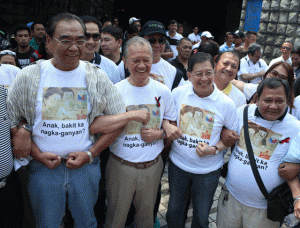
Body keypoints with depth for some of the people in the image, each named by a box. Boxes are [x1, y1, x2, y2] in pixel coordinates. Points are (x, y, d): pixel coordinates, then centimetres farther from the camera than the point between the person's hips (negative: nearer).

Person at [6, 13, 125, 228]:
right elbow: (11, 121, 1)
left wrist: (90, 154, -11)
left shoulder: (97, 77, -5)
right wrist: (37, 153, -10)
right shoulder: (28, 77, -5)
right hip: (43, 168, 0)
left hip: (86, 165, 1)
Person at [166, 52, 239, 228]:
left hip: (208, 170, -1)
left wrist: (214, 149, -20)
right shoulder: (178, 93, -9)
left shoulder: (226, 104, -14)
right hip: (178, 164, 2)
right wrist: (167, 128, -13)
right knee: (174, 212, 23)